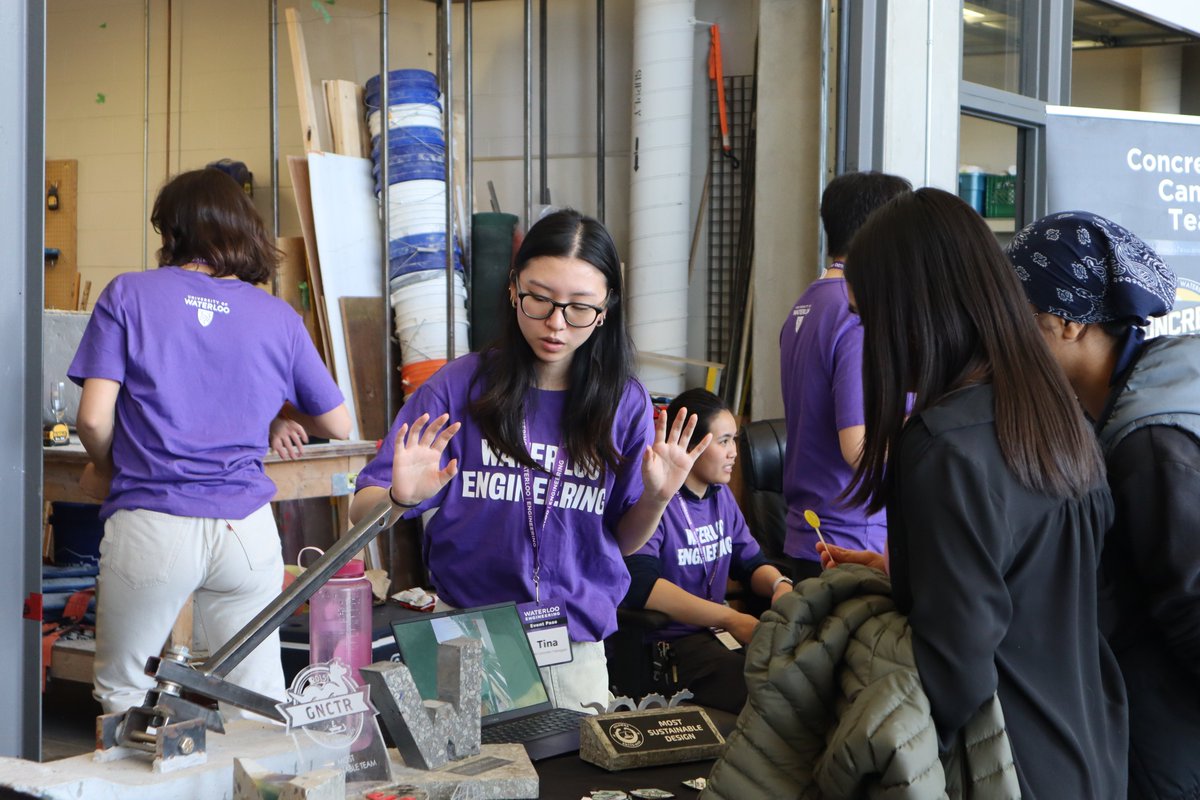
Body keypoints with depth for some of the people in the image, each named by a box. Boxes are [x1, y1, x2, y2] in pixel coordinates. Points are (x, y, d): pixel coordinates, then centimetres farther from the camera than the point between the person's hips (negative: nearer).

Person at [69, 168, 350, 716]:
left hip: (150, 525, -2)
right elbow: (338, 425, 12)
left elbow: (94, 418, -7)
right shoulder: (277, 316, 6)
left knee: (122, 697, 13)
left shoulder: (128, 294, 1)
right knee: (258, 705, 11)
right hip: (247, 527, 2)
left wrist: (105, 468, 13)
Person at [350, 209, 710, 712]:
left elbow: (624, 542, 7)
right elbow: (362, 513, -6)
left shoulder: (624, 402, -1)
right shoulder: (461, 385, -6)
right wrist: (401, 499, -27)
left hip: (576, 651, 2)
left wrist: (655, 499, -12)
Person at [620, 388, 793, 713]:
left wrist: (780, 584, -4)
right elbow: (639, 585, -26)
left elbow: (752, 562, 22)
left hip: (716, 632, 8)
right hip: (666, 641, -8)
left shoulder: (721, 496, 16)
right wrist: (730, 619, -27)